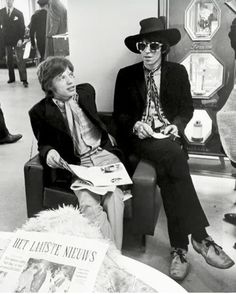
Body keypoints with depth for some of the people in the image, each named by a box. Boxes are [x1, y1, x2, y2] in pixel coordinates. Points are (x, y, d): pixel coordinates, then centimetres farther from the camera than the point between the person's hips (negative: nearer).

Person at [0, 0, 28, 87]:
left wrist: (20, 39, -10)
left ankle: (24, 80, -7)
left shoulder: (19, 13, 0)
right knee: (9, 60, 8)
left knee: (20, 60, -7)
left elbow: (22, 27, -1)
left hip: (17, 41, -3)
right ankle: (11, 78, 19)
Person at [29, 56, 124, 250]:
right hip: (77, 164, -2)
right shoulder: (40, 112, -2)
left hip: (104, 154, 3)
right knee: (89, 205, -28)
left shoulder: (86, 91, 8)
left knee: (114, 198, -23)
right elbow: (43, 143, 12)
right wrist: (49, 152, -10)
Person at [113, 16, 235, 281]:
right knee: (174, 157, -33)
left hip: (169, 136, 2)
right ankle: (200, 236, -32)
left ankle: (179, 247, -26)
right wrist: (135, 125, -14)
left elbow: (187, 108, 11)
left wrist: (176, 126, -10)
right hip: (139, 138, -2)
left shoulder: (178, 72, 11)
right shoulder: (126, 75, 8)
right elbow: (119, 113, 7)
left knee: (167, 174, -31)